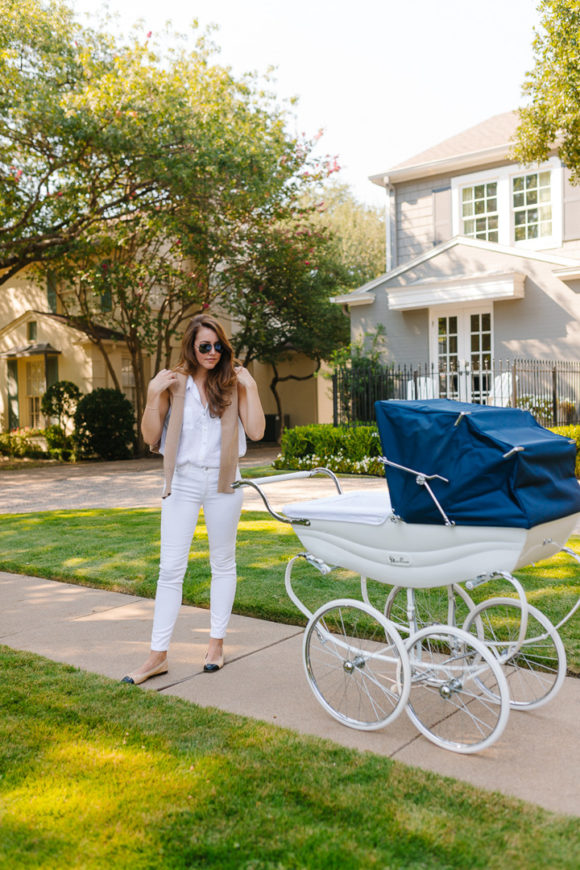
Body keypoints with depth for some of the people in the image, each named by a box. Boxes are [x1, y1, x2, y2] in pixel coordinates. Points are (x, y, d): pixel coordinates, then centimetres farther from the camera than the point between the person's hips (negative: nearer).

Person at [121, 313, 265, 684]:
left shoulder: (233, 382, 1)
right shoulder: (172, 382, 0)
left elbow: (256, 431, -5)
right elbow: (151, 437, -1)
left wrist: (250, 388, -10)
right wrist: (154, 396, -13)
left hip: (222, 480, 1)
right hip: (182, 481, 0)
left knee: (223, 562, 10)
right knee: (171, 568, 0)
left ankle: (217, 642, 25)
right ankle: (159, 655, 8)